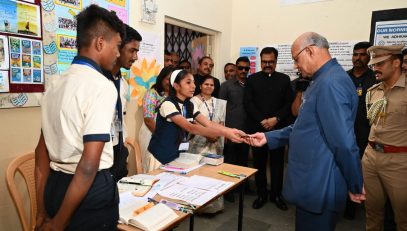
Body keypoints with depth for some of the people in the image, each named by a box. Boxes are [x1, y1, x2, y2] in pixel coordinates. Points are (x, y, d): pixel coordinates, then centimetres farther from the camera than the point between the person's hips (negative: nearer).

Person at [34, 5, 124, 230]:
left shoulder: (55, 83, 4)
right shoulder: (102, 86, -19)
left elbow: (42, 150, 8)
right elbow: (89, 165, -24)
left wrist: (42, 212, 14)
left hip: (55, 185, 7)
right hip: (90, 189, -7)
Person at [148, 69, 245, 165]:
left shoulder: (189, 105, 4)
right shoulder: (168, 104, -20)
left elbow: (209, 124, -8)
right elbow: (190, 128, -32)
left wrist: (230, 131, -25)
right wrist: (224, 133, -39)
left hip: (180, 154, 6)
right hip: (162, 156, -6)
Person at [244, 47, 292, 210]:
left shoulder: (284, 79, 8)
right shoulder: (252, 79, 6)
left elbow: (289, 103, 1)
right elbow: (248, 103, -3)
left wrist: (276, 119, -12)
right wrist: (262, 120, -12)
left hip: (278, 128, 1)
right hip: (257, 128, 0)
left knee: (277, 163, 8)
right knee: (259, 163, 7)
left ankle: (276, 194, 22)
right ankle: (261, 194, 19)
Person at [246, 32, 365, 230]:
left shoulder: (330, 82, -23)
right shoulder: (322, 80, 12)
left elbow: (344, 142, -26)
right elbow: (304, 128, 16)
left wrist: (355, 186, -13)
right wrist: (269, 137, 8)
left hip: (318, 187, -10)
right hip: (312, 183, 10)